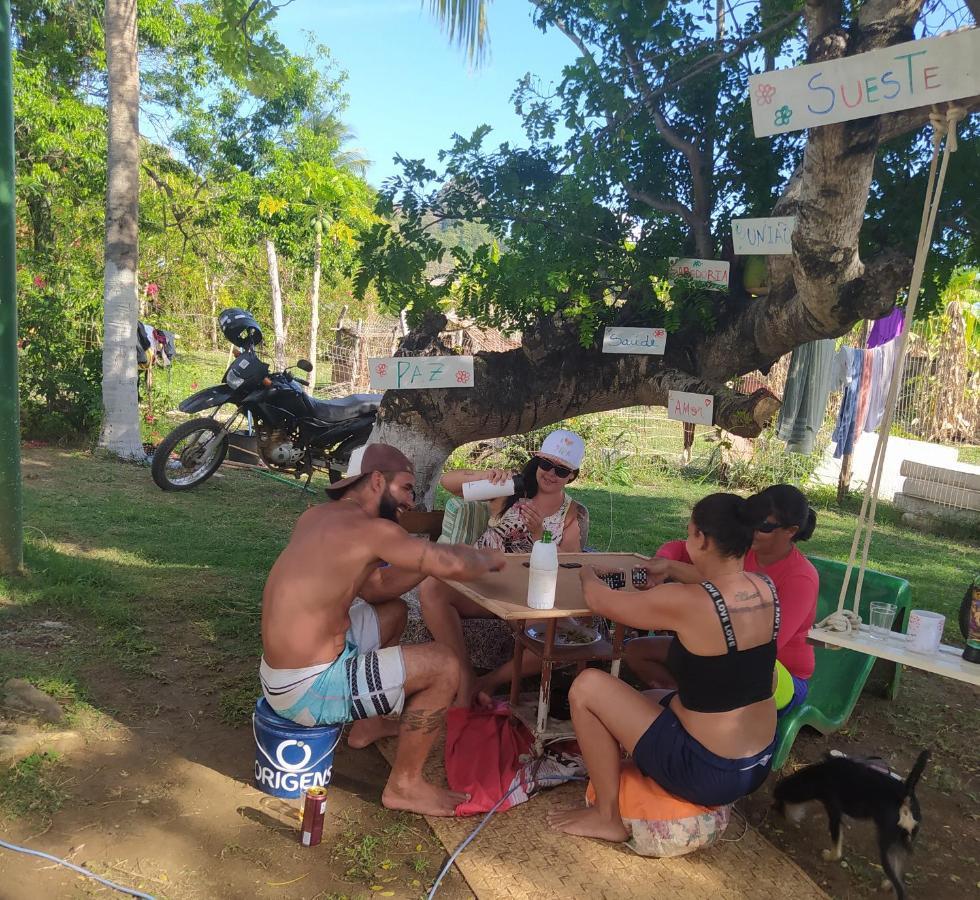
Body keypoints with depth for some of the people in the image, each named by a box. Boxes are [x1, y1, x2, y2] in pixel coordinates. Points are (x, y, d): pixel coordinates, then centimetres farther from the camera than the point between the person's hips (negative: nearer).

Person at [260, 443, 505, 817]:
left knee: (394, 611, 25)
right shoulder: (370, 528, -19)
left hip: (283, 666, 10)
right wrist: (489, 559, -1)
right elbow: (454, 566, -23)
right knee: (444, 667, -6)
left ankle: (368, 723, 37)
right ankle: (404, 785, 9)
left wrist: (429, 560, 5)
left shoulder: (317, 516, 8)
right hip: (306, 690, -10)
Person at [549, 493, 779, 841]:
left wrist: (587, 575, 10)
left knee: (587, 687, -2)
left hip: (711, 775, -8)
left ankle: (607, 817, 10)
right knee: (645, 699, 28)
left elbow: (600, 601, -11)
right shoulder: (766, 589, -5)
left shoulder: (686, 602, -26)